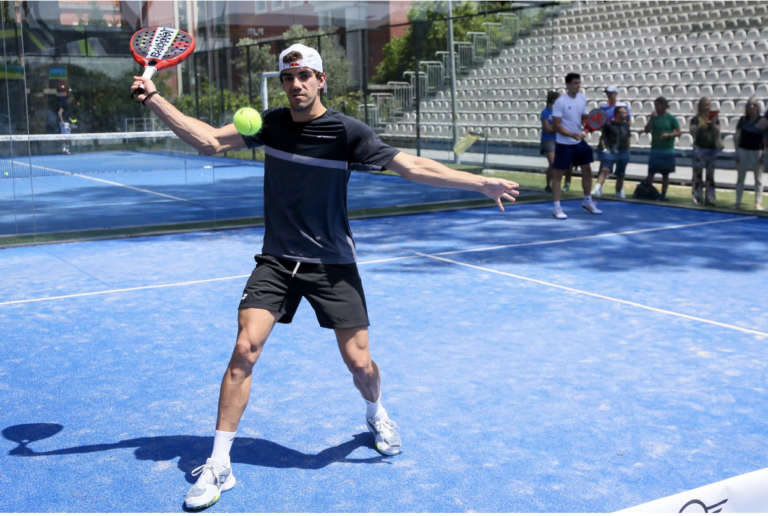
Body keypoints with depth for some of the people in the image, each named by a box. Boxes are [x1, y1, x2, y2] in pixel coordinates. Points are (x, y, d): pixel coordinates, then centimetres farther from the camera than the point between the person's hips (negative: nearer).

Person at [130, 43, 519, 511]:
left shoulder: (347, 131, -12)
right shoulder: (271, 123, 0)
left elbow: (412, 166, -13)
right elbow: (211, 141, 2)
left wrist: (482, 183, -18)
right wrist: (154, 99, -5)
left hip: (332, 265, -2)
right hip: (276, 261, 2)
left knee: (358, 361, 0)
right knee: (245, 350, -12)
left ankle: (377, 416, 38)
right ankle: (219, 466, 1)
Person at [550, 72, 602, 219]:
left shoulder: (582, 99, 3)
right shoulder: (560, 102, -16)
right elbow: (557, 125, -18)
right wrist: (573, 135, -28)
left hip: (579, 142, 7)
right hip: (564, 144, -6)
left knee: (587, 171, 11)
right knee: (558, 174, -1)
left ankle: (587, 202, 28)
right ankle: (557, 208, 5)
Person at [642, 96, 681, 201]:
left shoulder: (671, 118, -2)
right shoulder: (654, 117, 5)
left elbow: (679, 132, -1)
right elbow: (646, 130, -4)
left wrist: (669, 135, -17)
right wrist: (651, 118, -13)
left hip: (667, 150, -2)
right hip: (655, 149, 2)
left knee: (665, 174, 5)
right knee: (651, 172, -2)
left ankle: (663, 194, 11)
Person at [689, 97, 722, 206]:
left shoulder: (715, 118, 8)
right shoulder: (696, 119, 1)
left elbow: (717, 132, 0)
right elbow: (692, 132, -8)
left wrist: (713, 124, -15)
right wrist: (700, 125, -20)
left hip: (712, 149, 3)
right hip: (699, 149, -3)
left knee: (710, 176, 5)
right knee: (697, 174, -3)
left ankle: (710, 198, 8)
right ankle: (696, 198, 3)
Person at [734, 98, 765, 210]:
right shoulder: (743, 120, 3)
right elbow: (737, 137, 5)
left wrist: (764, 153, -6)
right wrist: (737, 152, -1)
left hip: (758, 151, -1)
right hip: (743, 150, 1)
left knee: (758, 179, 3)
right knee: (740, 177, 6)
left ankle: (758, 203, 8)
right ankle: (738, 202, 13)